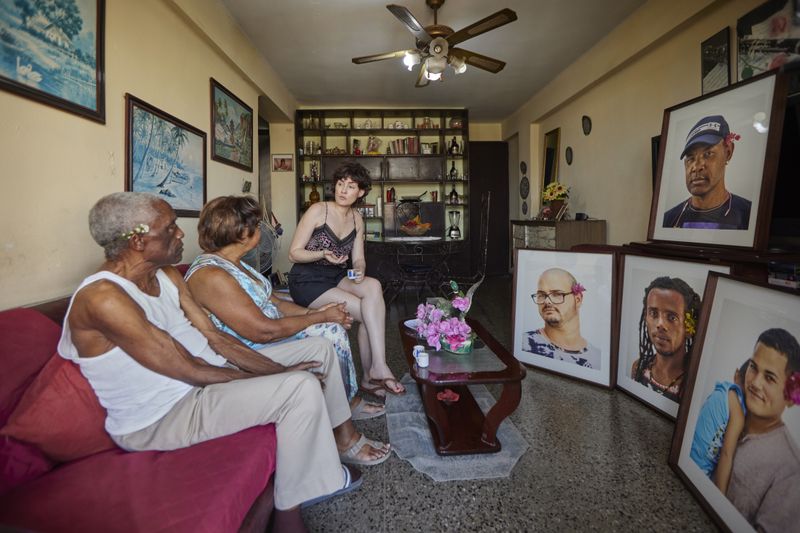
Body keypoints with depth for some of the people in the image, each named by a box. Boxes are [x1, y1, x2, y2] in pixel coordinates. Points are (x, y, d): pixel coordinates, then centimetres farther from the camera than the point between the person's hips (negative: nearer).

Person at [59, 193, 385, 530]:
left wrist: (278, 371, -8)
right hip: (159, 418, -9)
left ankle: (343, 435, 24)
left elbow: (213, 337, 2)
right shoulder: (102, 297, -24)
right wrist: (281, 380, -17)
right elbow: (191, 371, -25)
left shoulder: (167, 275, 4)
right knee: (301, 388, -29)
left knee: (319, 347, 6)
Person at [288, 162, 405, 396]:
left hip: (336, 278, 5)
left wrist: (359, 271, -18)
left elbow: (358, 259, 6)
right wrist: (323, 254, -26)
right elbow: (294, 253, -9)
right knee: (370, 312, -23)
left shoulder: (357, 219, 8)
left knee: (373, 286, -27)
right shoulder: (318, 210, -9)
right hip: (307, 281, -5)